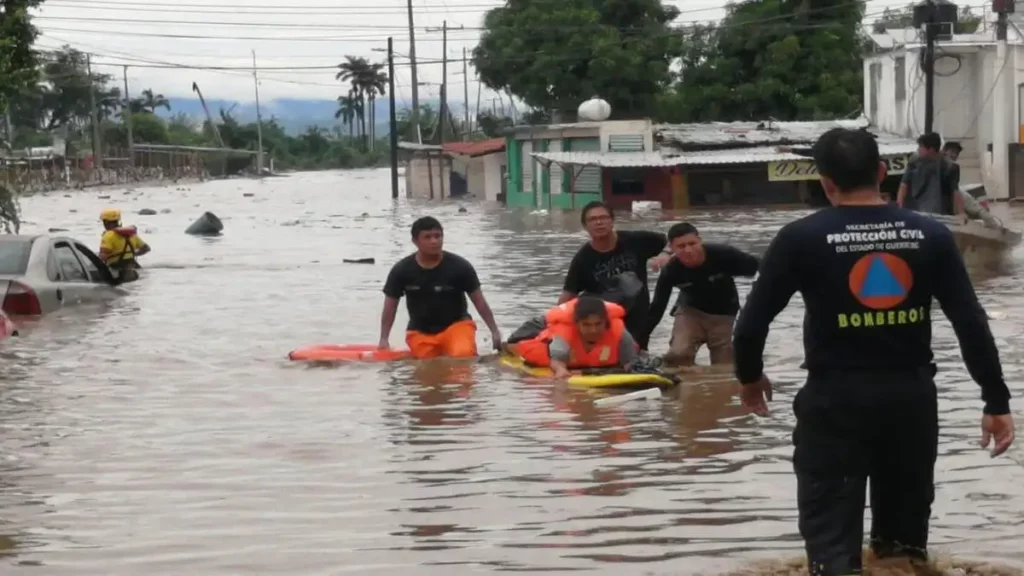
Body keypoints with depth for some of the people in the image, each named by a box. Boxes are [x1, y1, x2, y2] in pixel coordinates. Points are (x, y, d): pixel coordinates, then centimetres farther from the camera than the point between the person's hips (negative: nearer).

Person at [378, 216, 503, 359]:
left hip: (456, 324, -3)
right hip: (420, 331, 3)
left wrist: (495, 331, -10)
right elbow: (390, 307, 0)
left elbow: (479, 301, -6)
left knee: (463, 356, -30)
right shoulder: (401, 271, -8)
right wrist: (384, 340, -7)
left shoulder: (460, 266, -11)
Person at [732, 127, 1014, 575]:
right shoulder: (929, 235, 0)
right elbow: (971, 323, -2)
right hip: (911, 398, 4)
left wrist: (749, 377, 15)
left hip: (836, 401, -3)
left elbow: (753, 321, -5)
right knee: (905, 539, 19)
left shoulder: (802, 239, -8)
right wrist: (996, 401, 5)